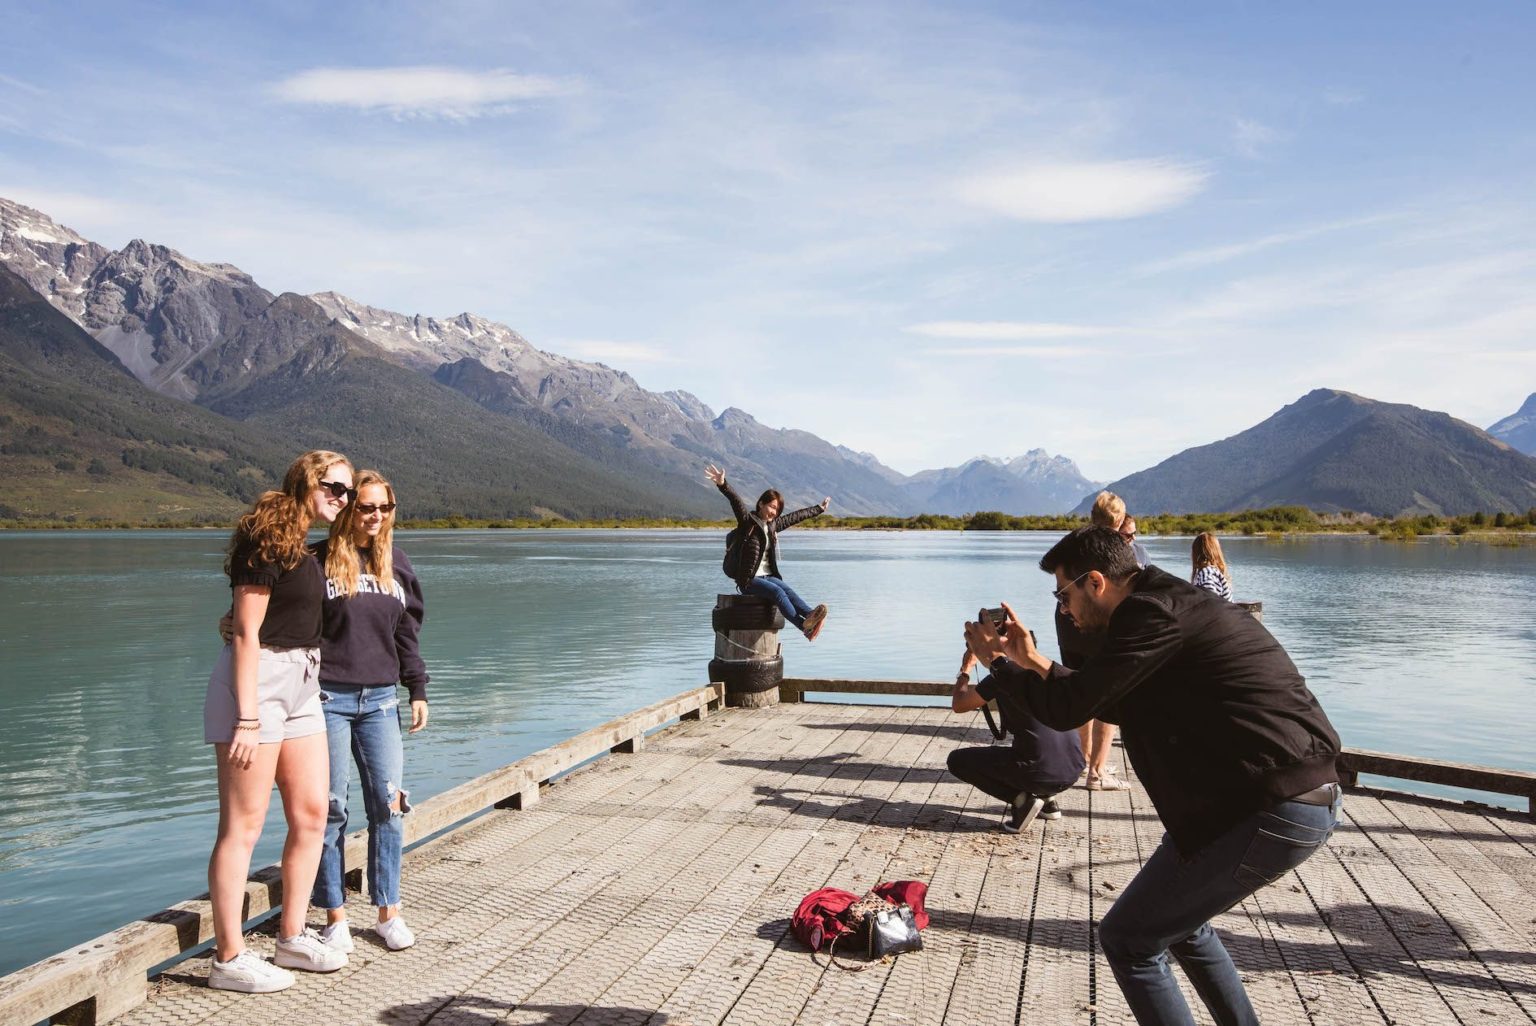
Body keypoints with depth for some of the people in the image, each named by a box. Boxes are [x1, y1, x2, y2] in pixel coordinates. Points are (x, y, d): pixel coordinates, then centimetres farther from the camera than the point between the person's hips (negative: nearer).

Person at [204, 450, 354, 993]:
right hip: (257, 682, -9)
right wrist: (246, 719, -19)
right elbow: (247, 634, -16)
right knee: (242, 826, -1)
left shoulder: (308, 547, 14)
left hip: (302, 686, 9)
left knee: (312, 814, 11)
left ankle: (292, 937, 23)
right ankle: (230, 958, 8)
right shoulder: (267, 540, -13)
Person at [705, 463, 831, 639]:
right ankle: (805, 626, -47)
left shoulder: (773, 525, 15)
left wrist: (819, 509, 40)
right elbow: (736, 501, -22)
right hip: (748, 580, -6)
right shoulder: (747, 521, -4)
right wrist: (722, 484, -39)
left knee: (787, 590, -24)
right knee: (777, 591, -30)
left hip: (768, 576, 6)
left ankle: (810, 616, -48)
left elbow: (797, 516, 28)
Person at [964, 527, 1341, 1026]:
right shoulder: (1172, 605, 16)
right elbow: (1116, 703, 26)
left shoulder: (1154, 612, -15)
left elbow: (1066, 709, -15)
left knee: (1127, 941, 1)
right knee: (1179, 921, 28)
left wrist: (997, 662, 2)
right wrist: (1036, 663, 24)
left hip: (1273, 812, -10)